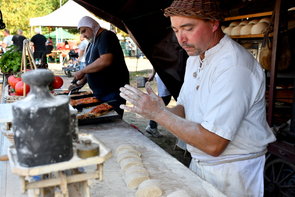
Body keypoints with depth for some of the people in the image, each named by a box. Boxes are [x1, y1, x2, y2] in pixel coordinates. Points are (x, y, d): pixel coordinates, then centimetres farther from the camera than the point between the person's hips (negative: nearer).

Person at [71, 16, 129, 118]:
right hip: (99, 94, 9)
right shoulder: (92, 42, 18)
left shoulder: (106, 36, -11)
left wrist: (82, 71, -16)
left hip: (113, 93, -9)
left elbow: (105, 61, -27)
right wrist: (81, 83, 9)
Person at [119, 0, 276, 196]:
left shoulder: (234, 66, -27)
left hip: (232, 171, -7)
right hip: (198, 163, 8)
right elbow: (184, 108, 7)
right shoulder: (195, 57, 4)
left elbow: (213, 144, -29)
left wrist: (160, 114, -25)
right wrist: (157, 111, -13)